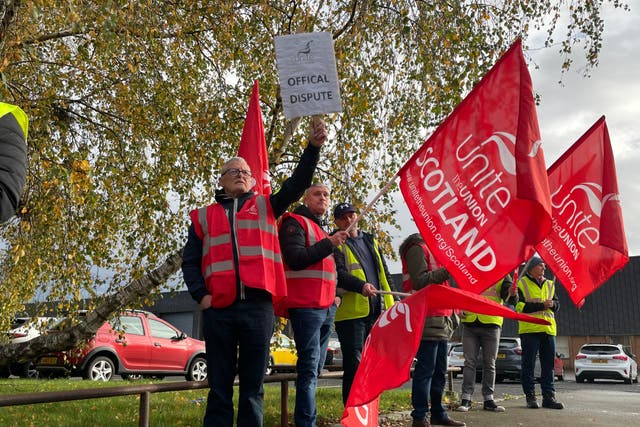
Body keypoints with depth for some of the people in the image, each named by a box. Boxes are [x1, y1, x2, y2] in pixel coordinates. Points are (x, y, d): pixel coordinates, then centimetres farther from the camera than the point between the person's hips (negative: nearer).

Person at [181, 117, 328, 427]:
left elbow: (298, 184, 1)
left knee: (253, 387, 7)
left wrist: (313, 147, -11)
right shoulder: (204, 216, 15)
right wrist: (201, 295, -4)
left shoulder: (266, 207, 14)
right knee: (219, 388, 7)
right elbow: (190, 262, 11)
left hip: (258, 307, 0)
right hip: (219, 310, 0)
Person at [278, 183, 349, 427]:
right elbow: (295, 259, -17)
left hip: (326, 308, 9)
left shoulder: (322, 229, 25)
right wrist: (329, 244, -17)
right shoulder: (295, 222, -2)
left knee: (315, 368, 10)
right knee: (309, 369, -11)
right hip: (305, 306, -9)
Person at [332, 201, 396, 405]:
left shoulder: (371, 241, 20)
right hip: (351, 312, -7)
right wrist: (361, 285, -35)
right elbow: (339, 274, -18)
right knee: (354, 365, -7)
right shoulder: (336, 244, -2)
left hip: (377, 311, 7)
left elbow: (384, 273, 23)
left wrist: (391, 300, 12)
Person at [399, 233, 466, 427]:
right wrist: (447, 271, -24)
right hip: (428, 320, -10)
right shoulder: (417, 249, -5)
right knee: (426, 369, -8)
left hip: (441, 321, 10)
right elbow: (420, 281, -17)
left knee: (440, 371, 12)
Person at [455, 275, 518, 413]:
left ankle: (488, 399, 14)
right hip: (469, 324, 1)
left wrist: (513, 294, -33)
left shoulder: (502, 275, 3)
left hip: (491, 324, -1)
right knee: (469, 362, 1)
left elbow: (510, 299, -10)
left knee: (490, 364, 6)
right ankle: (465, 399, 3)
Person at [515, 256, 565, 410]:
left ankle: (548, 396, 8)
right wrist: (541, 305, -13)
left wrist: (552, 304, -7)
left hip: (548, 328, 5)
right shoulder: (522, 283, 1)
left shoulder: (549, 284, 19)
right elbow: (519, 306, -8)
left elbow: (557, 305, 18)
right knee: (529, 364, -1)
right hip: (529, 329, -5)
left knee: (548, 364, 4)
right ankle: (530, 396, 4)